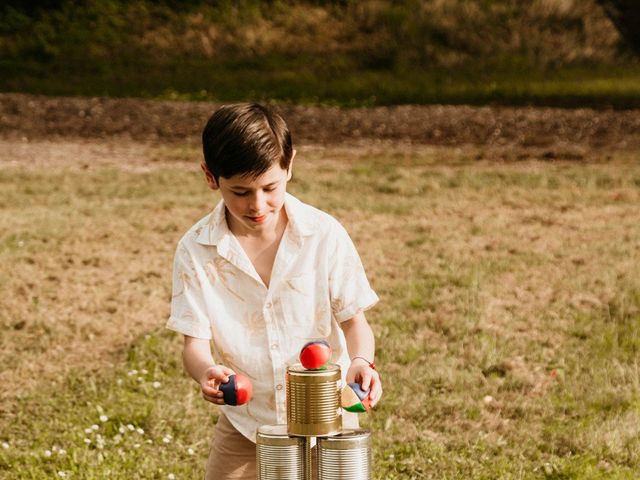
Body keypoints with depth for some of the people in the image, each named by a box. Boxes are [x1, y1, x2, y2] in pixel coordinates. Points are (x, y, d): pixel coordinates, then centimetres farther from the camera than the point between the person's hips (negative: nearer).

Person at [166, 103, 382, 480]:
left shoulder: (325, 234, -10)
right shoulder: (196, 251, -9)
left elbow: (354, 319, -5)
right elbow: (195, 339, -10)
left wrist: (361, 361, -27)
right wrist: (205, 371, -34)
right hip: (244, 423, 1)